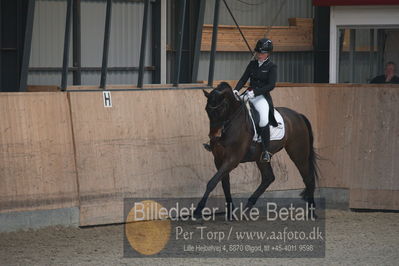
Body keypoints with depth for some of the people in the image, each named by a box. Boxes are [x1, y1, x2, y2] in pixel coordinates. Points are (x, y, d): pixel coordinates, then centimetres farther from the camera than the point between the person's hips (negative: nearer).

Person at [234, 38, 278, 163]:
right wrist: (236, 89, -7)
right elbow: (244, 78, 11)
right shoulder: (252, 64, 12)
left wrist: (255, 92, -21)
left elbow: (271, 85, -12)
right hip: (249, 94, 6)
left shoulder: (272, 67, -3)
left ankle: (265, 151, -17)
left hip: (262, 96, -6)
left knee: (264, 118, -26)